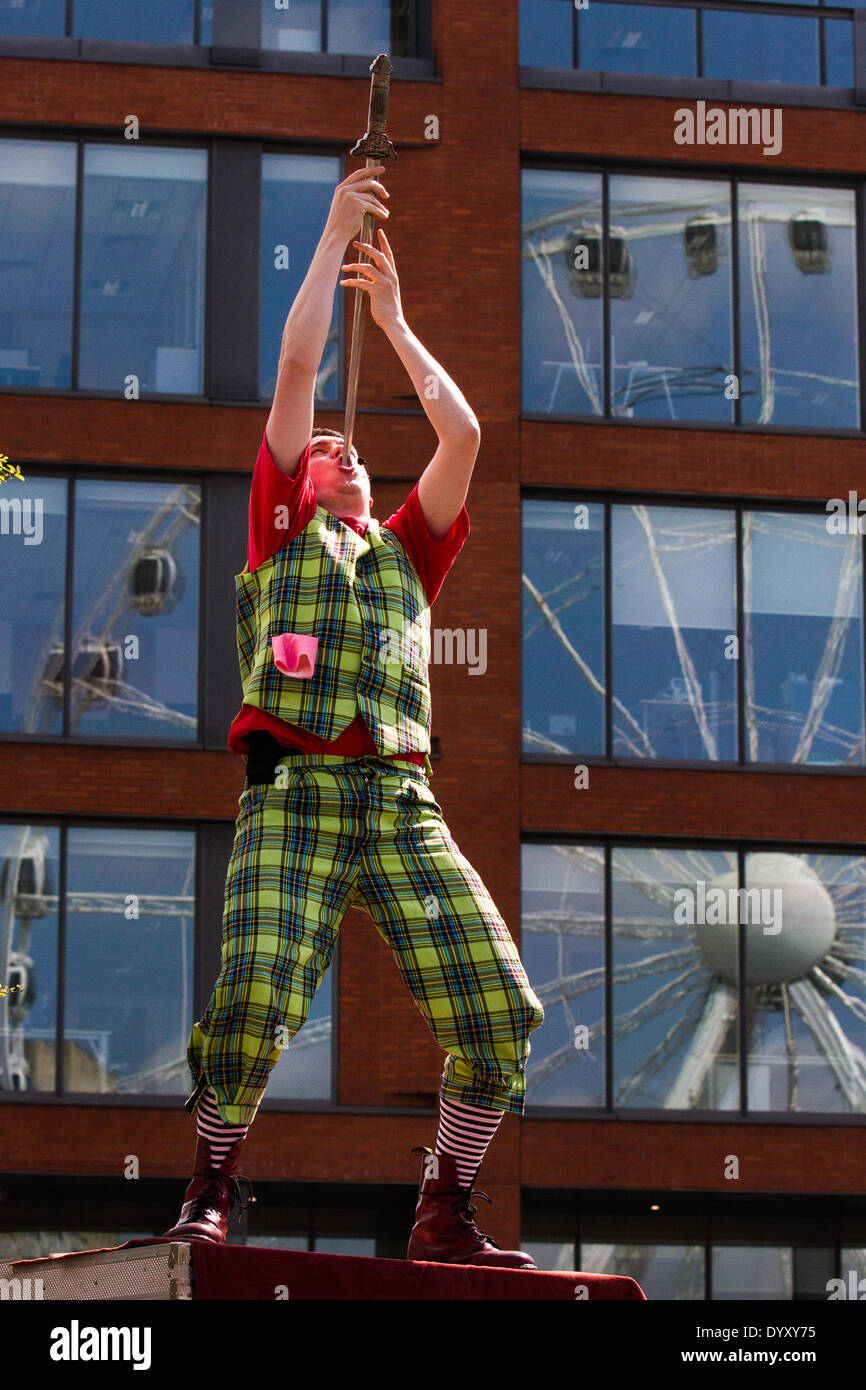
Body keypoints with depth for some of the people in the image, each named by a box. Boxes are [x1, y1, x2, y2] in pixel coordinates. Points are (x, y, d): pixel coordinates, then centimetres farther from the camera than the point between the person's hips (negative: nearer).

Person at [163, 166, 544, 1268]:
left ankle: (445, 1214, 1)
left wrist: (394, 319, 31)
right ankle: (208, 1193, -4)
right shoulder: (281, 532, 21)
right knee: (257, 998, -24)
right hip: (294, 795, -4)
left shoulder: (407, 554, 30)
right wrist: (335, 234, 21)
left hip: (403, 805, 4)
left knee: (500, 1010, -11)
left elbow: (462, 437, 23)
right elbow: (295, 370, 15)